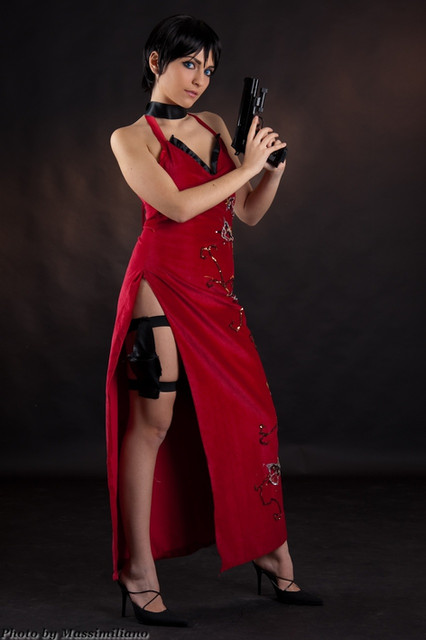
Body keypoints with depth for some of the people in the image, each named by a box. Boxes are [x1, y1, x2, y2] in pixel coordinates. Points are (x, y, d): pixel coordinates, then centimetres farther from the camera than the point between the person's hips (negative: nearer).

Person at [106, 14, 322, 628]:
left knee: (251, 415, 6)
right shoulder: (132, 138, 0)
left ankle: (270, 553, 18)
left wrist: (274, 168, 2)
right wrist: (245, 167, -10)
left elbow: (249, 212, 18)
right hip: (163, 283, -6)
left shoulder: (216, 129, 17)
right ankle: (140, 575, 1)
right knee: (152, 420, -5)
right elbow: (175, 206, -14)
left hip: (216, 292, 6)